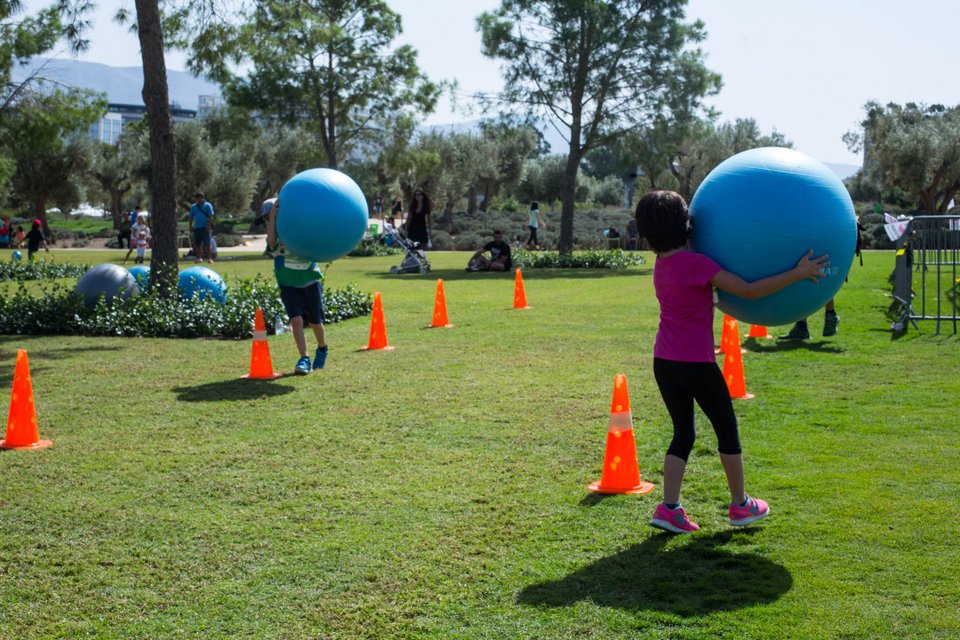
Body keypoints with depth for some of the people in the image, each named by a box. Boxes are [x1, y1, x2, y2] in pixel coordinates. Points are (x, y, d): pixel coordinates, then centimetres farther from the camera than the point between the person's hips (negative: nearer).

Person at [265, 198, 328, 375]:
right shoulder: (276, 242, -8)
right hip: (289, 286, -1)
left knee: (315, 322, 11)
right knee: (296, 321, -16)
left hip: (311, 282, 1)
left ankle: (322, 349, 39)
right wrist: (274, 210, -28)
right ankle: (304, 359, -13)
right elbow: (271, 239, -29)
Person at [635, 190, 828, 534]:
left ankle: (668, 508, 6)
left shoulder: (662, 263, 7)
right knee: (727, 429, 12)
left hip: (664, 363, 7)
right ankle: (740, 505, 25)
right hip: (696, 363, -7)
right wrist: (797, 273, -16)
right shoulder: (696, 263, -17)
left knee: (683, 434, 14)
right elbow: (749, 291, -20)